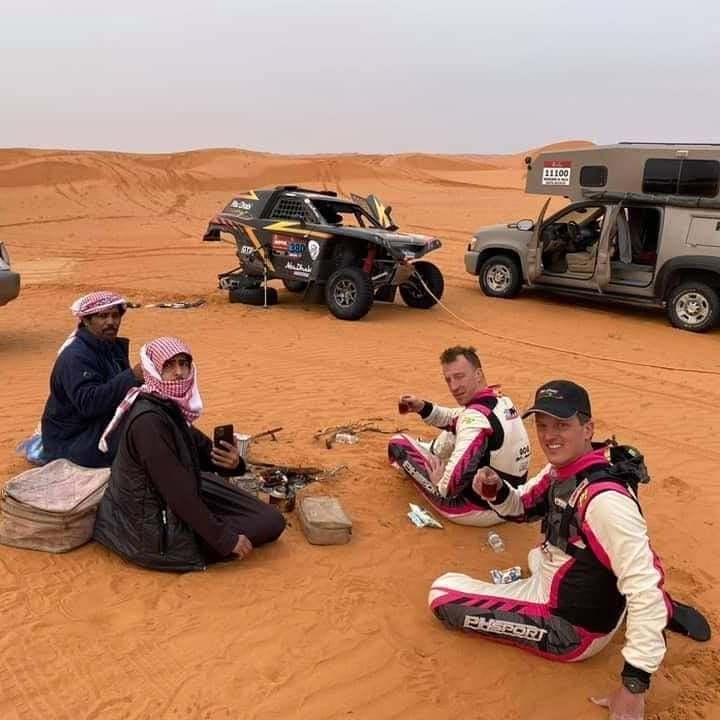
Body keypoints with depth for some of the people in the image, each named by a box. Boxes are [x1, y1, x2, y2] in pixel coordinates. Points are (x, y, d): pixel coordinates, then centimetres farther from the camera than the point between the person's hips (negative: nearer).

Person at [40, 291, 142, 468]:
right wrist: (131, 377, -39)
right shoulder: (75, 357, -19)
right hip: (73, 440, -9)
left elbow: (119, 390, 12)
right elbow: (88, 402, -33)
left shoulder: (114, 347, 11)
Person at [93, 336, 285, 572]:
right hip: (155, 536, -9)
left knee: (271, 517, 15)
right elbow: (177, 490, -28)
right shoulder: (148, 421, -28)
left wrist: (231, 462, -17)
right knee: (269, 523, -7)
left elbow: (202, 449, 7)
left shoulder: (170, 406, 1)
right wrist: (225, 540, -22)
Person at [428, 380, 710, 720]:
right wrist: (496, 490, -11)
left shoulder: (604, 498, -31)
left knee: (442, 593, -6)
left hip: (570, 626, -6)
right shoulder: (560, 468, -4)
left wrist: (634, 684, -33)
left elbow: (644, 585, -33)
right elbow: (522, 508, 12)